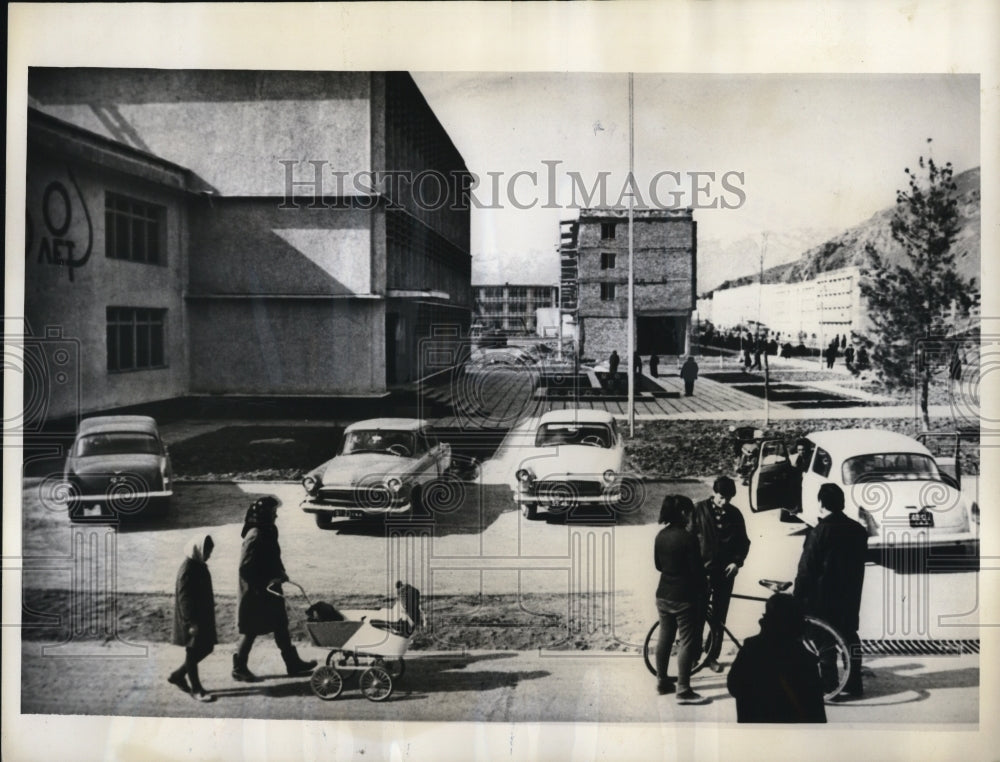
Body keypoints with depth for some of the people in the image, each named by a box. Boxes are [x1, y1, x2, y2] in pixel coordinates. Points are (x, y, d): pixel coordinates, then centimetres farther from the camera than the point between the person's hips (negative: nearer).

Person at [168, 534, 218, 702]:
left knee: (206, 648, 14)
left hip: (203, 616, 9)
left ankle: (178, 675, 29)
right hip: (193, 619, -9)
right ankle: (196, 689, 15)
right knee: (193, 652, 3)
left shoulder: (200, 565, 7)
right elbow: (184, 599, -22)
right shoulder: (187, 570, -21)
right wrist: (191, 623, -22)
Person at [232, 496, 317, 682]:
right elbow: (245, 569, -24)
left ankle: (293, 664, 23)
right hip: (256, 593, -9)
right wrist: (265, 584, -22)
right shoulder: (255, 537, -24)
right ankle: (239, 668, 18)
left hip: (269, 590, 9)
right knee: (252, 631, 3)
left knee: (281, 626, 15)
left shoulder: (268, 532, 5)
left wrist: (280, 574, 6)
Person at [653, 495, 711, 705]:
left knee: (664, 637, 16)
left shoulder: (660, 536, 3)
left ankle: (662, 682, 24)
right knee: (687, 641, -1)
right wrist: (705, 590, -1)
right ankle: (683, 690, -2)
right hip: (684, 597, -7)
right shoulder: (687, 538, -19)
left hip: (663, 595, 7)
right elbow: (696, 570, -15)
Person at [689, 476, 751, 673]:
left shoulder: (734, 514, 2)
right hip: (703, 569, -2)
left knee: (719, 617, 7)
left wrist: (737, 562, -6)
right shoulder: (700, 510, -5)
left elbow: (743, 542, 9)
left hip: (725, 571, 2)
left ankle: (713, 656, 18)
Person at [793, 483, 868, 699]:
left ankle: (829, 685, 1)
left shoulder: (820, 531, -15)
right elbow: (858, 565, 13)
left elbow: (806, 569, -13)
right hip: (851, 595, 7)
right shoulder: (857, 530, 5)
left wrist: (798, 596, -8)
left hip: (823, 596, -6)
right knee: (849, 636, 13)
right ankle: (854, 684, 18)